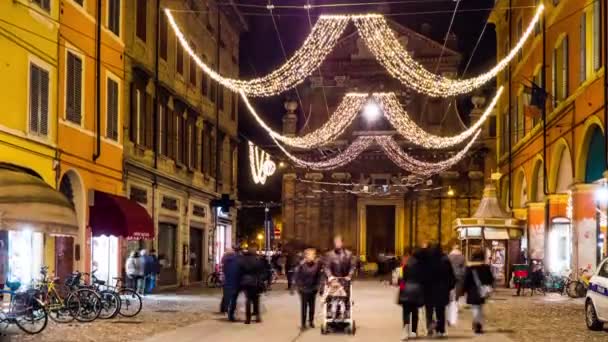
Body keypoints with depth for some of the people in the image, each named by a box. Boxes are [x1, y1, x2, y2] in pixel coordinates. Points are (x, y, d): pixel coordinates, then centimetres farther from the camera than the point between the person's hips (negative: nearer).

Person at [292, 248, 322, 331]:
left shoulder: (317, 264, -8)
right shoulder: (302, 265, -15)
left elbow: (319, 276, 2)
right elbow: (296, 276, -8)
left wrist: (317, 285, 0)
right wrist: (300, 286, -9)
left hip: (313, 289, 3)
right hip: (304, 289, -3)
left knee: (312, 306, 12)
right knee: (304, 306, 0)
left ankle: (311, 321, 26)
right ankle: (303, 324, 5)